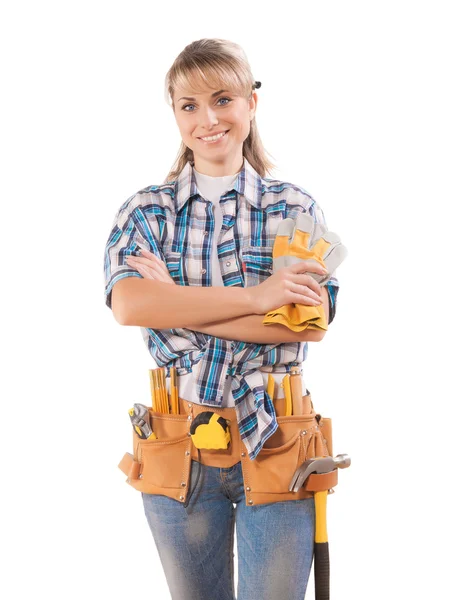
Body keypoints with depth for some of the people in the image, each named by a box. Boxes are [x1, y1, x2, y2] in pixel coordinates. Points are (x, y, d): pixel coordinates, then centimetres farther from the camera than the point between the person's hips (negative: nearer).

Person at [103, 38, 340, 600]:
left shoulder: (295, 207, 2)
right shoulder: (146, 210, 3)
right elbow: (127, 304, -16)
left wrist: (179, 305, -15)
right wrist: (255, 298, -20)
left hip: (272, 444, -1)